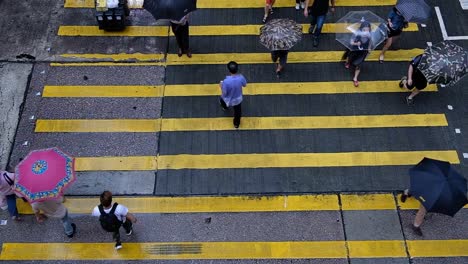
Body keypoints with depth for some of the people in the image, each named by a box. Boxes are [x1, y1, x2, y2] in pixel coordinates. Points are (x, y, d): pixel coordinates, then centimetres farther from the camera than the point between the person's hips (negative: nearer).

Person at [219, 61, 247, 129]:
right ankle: (237, 124, 54)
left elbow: (224, 93, -26)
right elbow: (245, 85, -6)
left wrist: (221, 86, -7)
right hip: (238, 99, 2)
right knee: (237, 111, 30)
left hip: (228, 100, -2)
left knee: (222, 99, 36)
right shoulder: (241, 77, -29)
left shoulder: (226, 81, -40)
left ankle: (225, 107, 71)